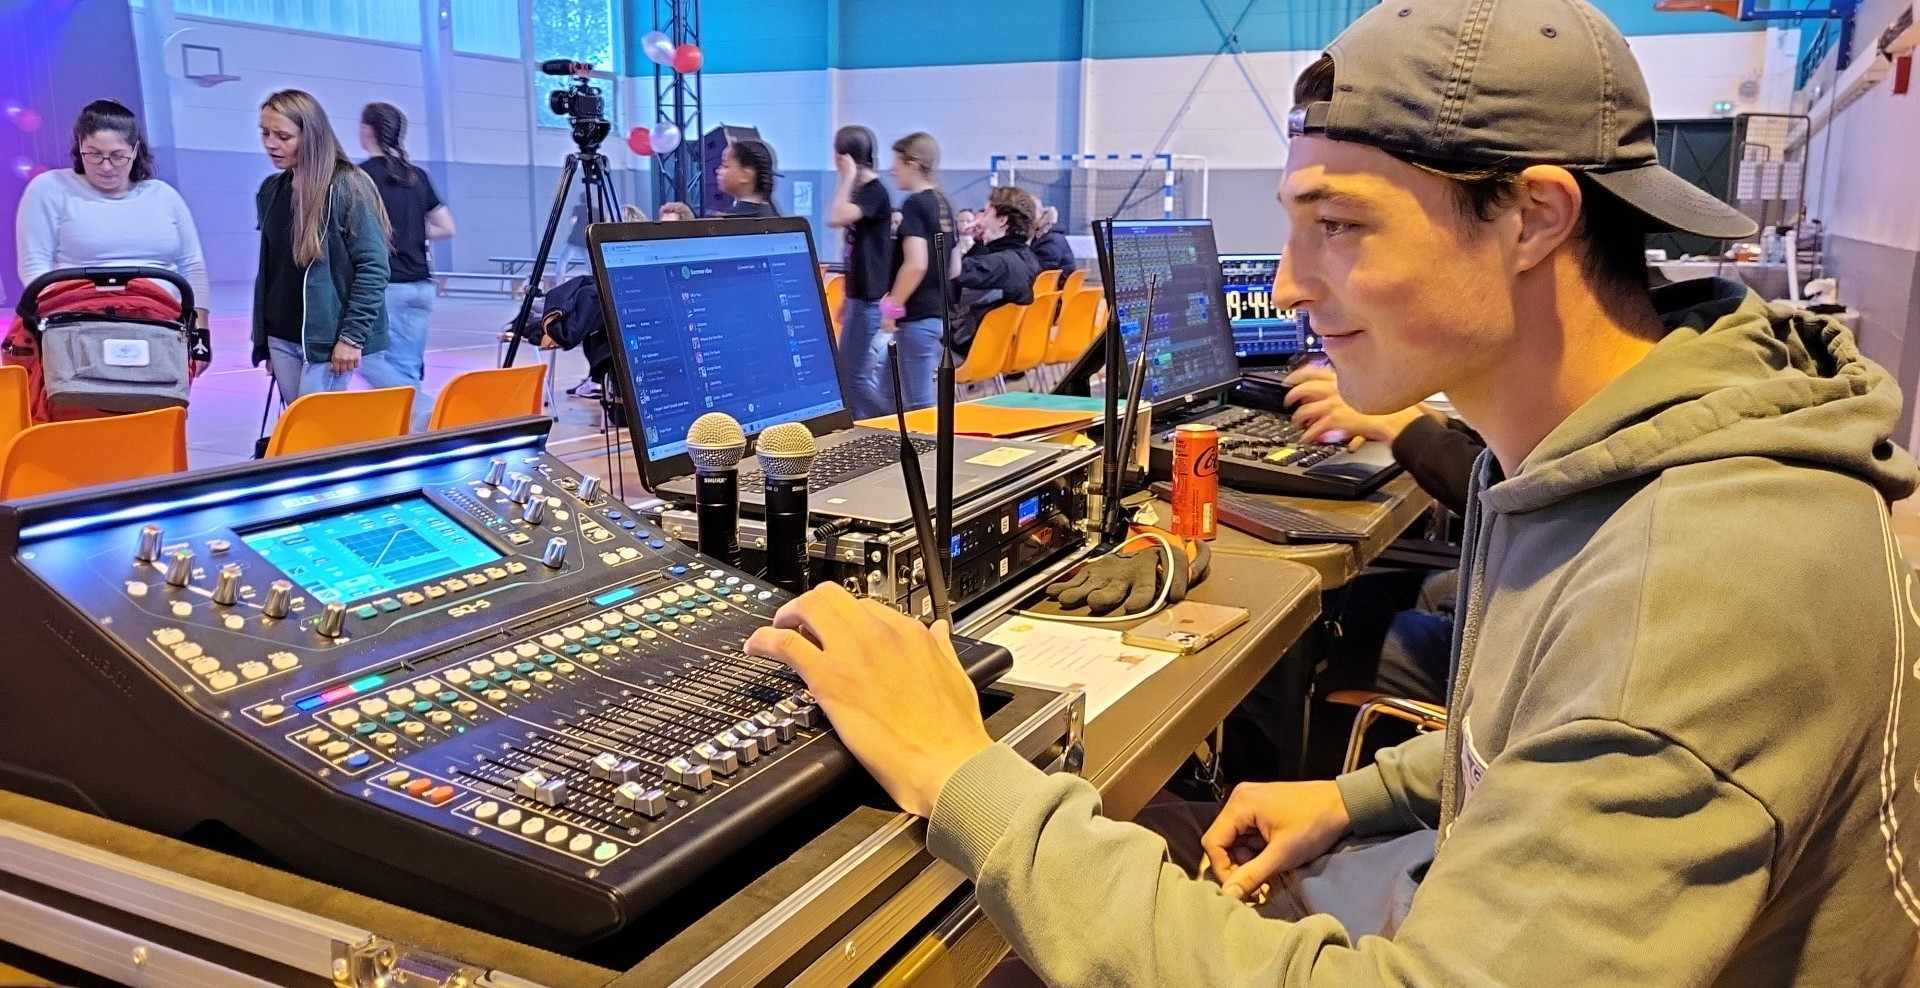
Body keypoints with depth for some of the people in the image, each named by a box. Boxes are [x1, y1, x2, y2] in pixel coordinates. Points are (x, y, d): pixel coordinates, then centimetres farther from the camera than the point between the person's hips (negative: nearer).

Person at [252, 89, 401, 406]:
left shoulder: (346, 187, -9)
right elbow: (269, 267, 17)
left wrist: (352, 336, -17)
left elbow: (373, 267, -12)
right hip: (281, 338, 7)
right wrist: (264, 338, 16)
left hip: (328, 338, -6)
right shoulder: (270, 191, 11)